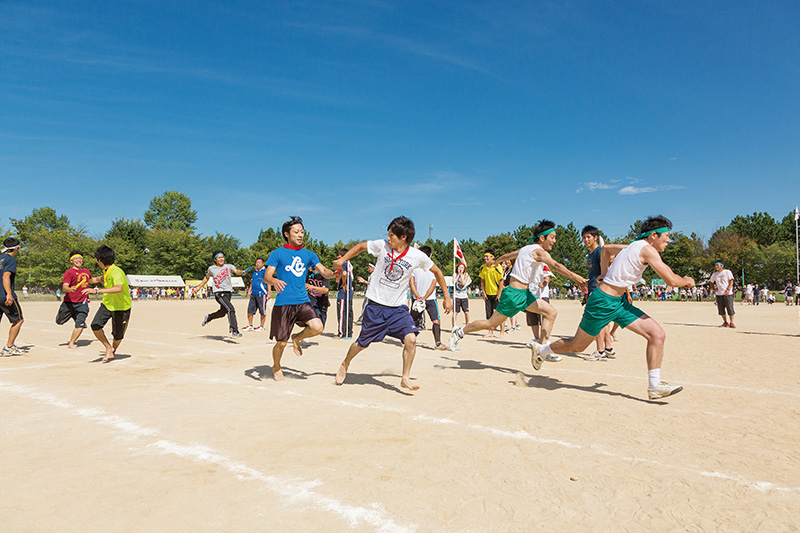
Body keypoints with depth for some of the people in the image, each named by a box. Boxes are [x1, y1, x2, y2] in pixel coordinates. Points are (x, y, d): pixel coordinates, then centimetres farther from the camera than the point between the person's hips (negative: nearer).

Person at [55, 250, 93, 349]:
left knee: (80, 324, -13)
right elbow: (64, 287, -23)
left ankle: (71, 343, 3)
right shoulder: (69, 272, -9)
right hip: (69, 302, -3)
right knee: (59, 322, 16)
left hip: (82, 303, 3)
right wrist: (70, 289, -42)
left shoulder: (87, 271, 11)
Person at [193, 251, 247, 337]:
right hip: (219, 293, -3)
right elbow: (206, 278, 24)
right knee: (230, 308, -23)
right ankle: (234, 330, -23)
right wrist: (198, 287, 25)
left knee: (222, 312, 18)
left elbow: (236, 271, -15)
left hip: (228, 292, 3)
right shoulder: (211, 269, 7)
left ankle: (208, 317, 48)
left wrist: (242, 272, -37)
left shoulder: (228, 267, 5)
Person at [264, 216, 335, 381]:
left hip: (303, 301, 3)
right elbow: (267, 275, -5)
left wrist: (335, 274, -18)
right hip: (283, 304, -3)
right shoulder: (277, 253, 3)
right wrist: (274, 280, -29)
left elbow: (324, 271, 4)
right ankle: (276, 367, 33)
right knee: (281, 342, 0)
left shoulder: (308, 254, 13)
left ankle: (297, 338, 14)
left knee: (317, 327, -21)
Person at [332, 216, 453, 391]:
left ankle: (405, 378, 1)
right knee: (362, 343, 10)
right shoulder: (382, 245, -10)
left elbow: (436, 272, 5)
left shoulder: (417, 256, -10)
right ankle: (345, 365, 40)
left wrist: (447, 297, 6)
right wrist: (342, 260, 2)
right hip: (375, 305, 0)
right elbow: (360, 246, 9)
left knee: (411, 339, -18)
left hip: (398, 307, 0)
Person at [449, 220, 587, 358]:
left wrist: (496, 262, 47)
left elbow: (507, 256, 28)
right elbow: (555, 265, -33)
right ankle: (460, 332, 19)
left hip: (524, 293, 10)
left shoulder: (526, 249, 13)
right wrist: (573, 276, -45)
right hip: (515, 294, -10)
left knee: (551, 313, -1)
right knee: (491, 324, 1)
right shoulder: (539, 252, -14)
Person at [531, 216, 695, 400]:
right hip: (603, 302, -9)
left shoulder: (634, 247, 10)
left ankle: (654, 385, 1)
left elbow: (606, 248, 26)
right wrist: (686, 281, 0)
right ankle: (541, 350, 32)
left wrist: (604, 275, 28)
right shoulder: (647, 250, -17)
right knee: (577, 346, 8)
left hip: (619, 302, 9)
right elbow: (671, 281, -21)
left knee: (657, 334, -4)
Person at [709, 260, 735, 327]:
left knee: (730, 308, -6)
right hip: (719, 294, 5)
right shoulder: (714, 274, 12)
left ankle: (731, 322, 2)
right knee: (721, 309, 5)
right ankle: (725, 322, 16)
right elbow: (711, 282, 25)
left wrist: (728, 289, -15)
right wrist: (714, 288, 7)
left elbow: (731, 281, -4)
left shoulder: (727, 272, -1)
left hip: (728, 293, -4)